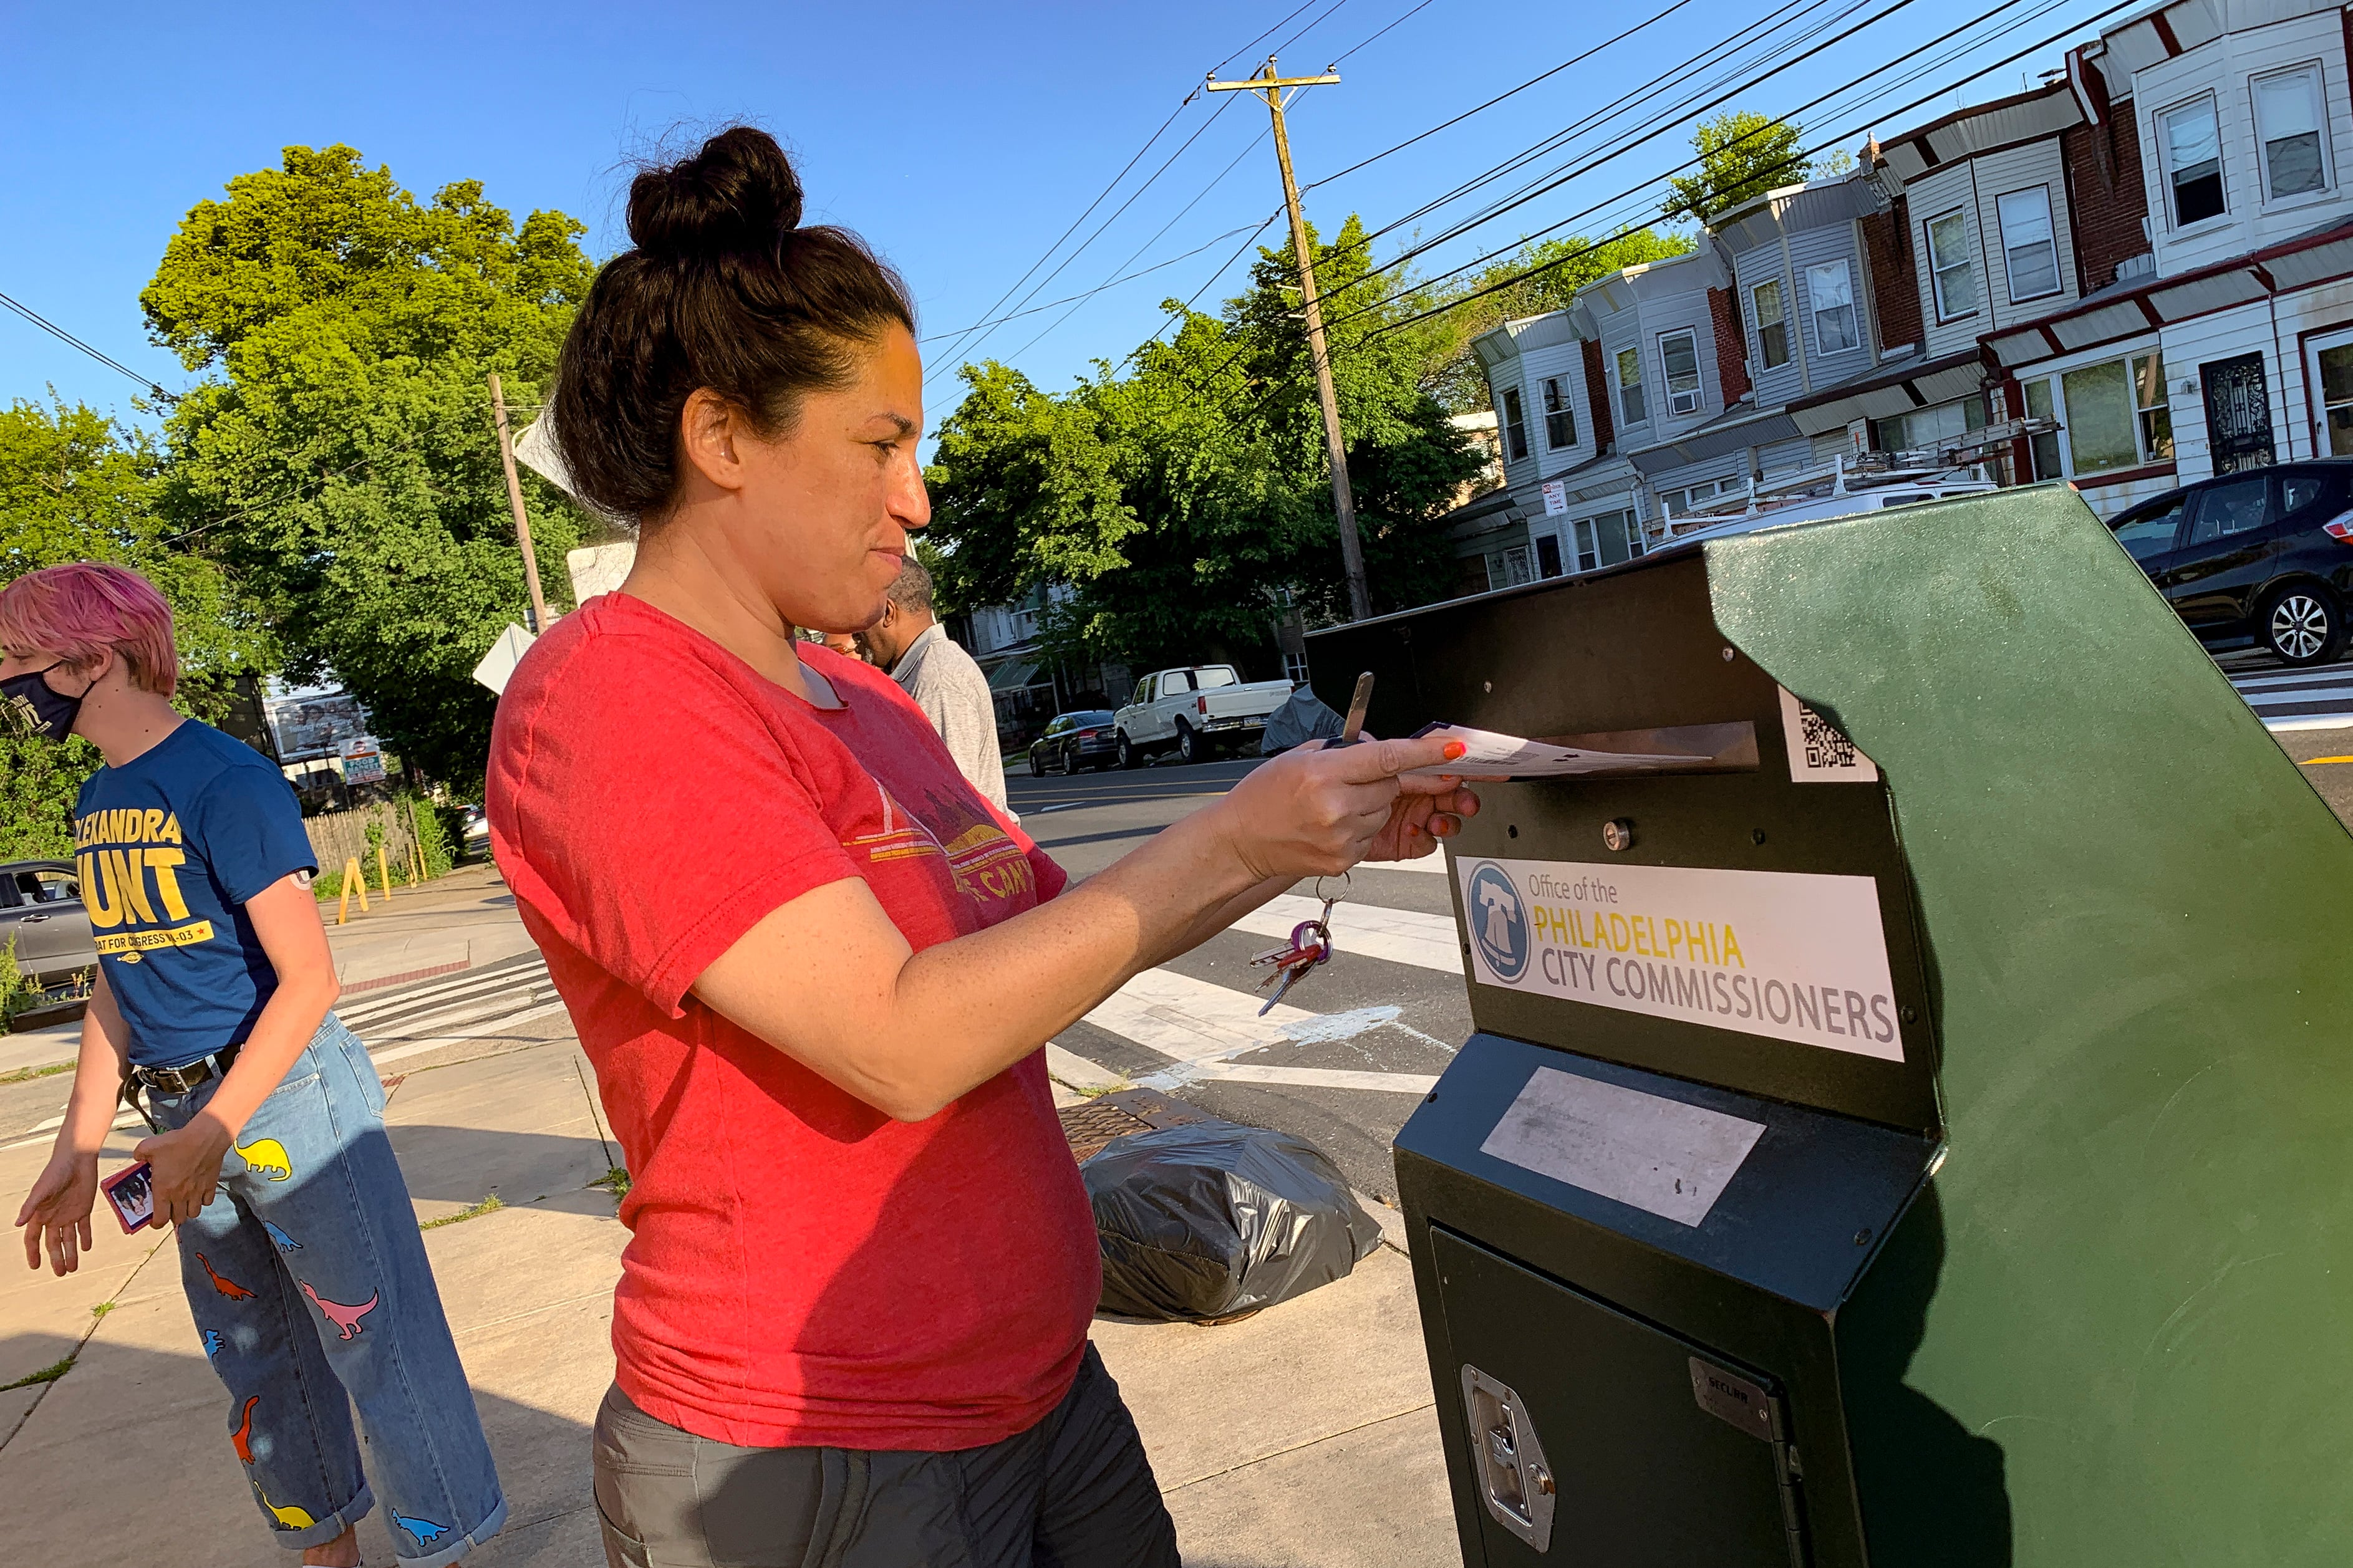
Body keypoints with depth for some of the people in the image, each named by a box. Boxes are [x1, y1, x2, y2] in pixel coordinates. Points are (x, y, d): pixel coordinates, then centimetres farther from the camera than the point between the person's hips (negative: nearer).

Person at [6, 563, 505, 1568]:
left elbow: (308, 978, -17)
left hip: (288, 1098, -8)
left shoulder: (224, 781, -14)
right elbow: (117, 982, 15)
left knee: (379, 1345, 0)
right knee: (256, 1364, 18)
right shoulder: (96, 805, 11)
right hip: (191, 1120, 8)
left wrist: (214, 1132, -21)